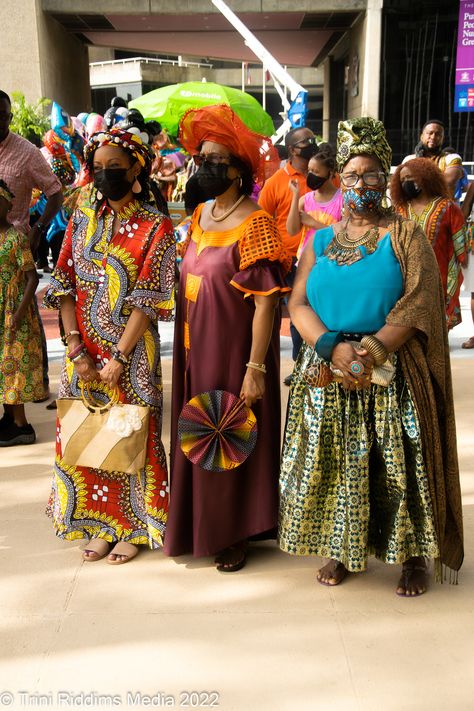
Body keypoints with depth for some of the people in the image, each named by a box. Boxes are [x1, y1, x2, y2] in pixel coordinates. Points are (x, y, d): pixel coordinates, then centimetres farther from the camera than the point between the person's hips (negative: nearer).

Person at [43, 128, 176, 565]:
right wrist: (76, 350, -8)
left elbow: (147, 300, -12)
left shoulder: (155, 227, -7)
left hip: (131, 352, -4)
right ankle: (101, 524, 29)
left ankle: (135, 528, 24)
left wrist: (118, 360, -16)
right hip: (84, 350, 4)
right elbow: (65, 284, 2)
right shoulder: (83, 217, 6)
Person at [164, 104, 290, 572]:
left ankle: (236, 533, 25)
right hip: (195, 349, 7)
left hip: (233, 352, -7)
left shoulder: (255, 223, -15)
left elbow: (266, 302, -18)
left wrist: (255, 368, -21)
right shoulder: (200, 214, 8)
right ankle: (199, 522, 35)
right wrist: (186, 350, 12)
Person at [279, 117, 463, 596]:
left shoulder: (406, 237, 2)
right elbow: (298, 304, 3)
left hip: (391, 377, -3)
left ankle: (413, 557, 17)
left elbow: (418, 303, -9)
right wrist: (333, 346, -15)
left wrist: (370, 351, -22)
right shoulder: (321, 241, 12)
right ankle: (341, 551, 23)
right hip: (326, 376, 3)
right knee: (333, 464, 6)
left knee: (399, 467, -1)